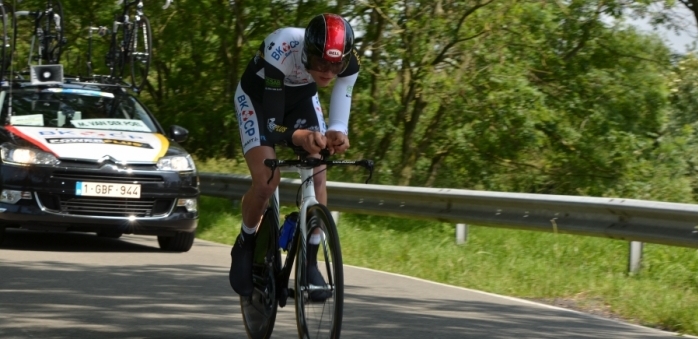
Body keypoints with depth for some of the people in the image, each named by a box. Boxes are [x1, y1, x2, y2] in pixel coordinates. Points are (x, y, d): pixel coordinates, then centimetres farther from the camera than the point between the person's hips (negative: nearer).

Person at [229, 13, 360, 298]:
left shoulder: (349, 63, -31)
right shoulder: (281, 50, -42)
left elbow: (339, 119, -27)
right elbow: (271, 122, -40)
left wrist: (337, 135, -51)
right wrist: (297, 136, -61)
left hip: (301, 96, 4)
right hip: (259, 96, -4)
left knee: (318, 176, -13)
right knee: (266, 182, -18)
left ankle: (309, 261, 1)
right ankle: (244, 246, 9)